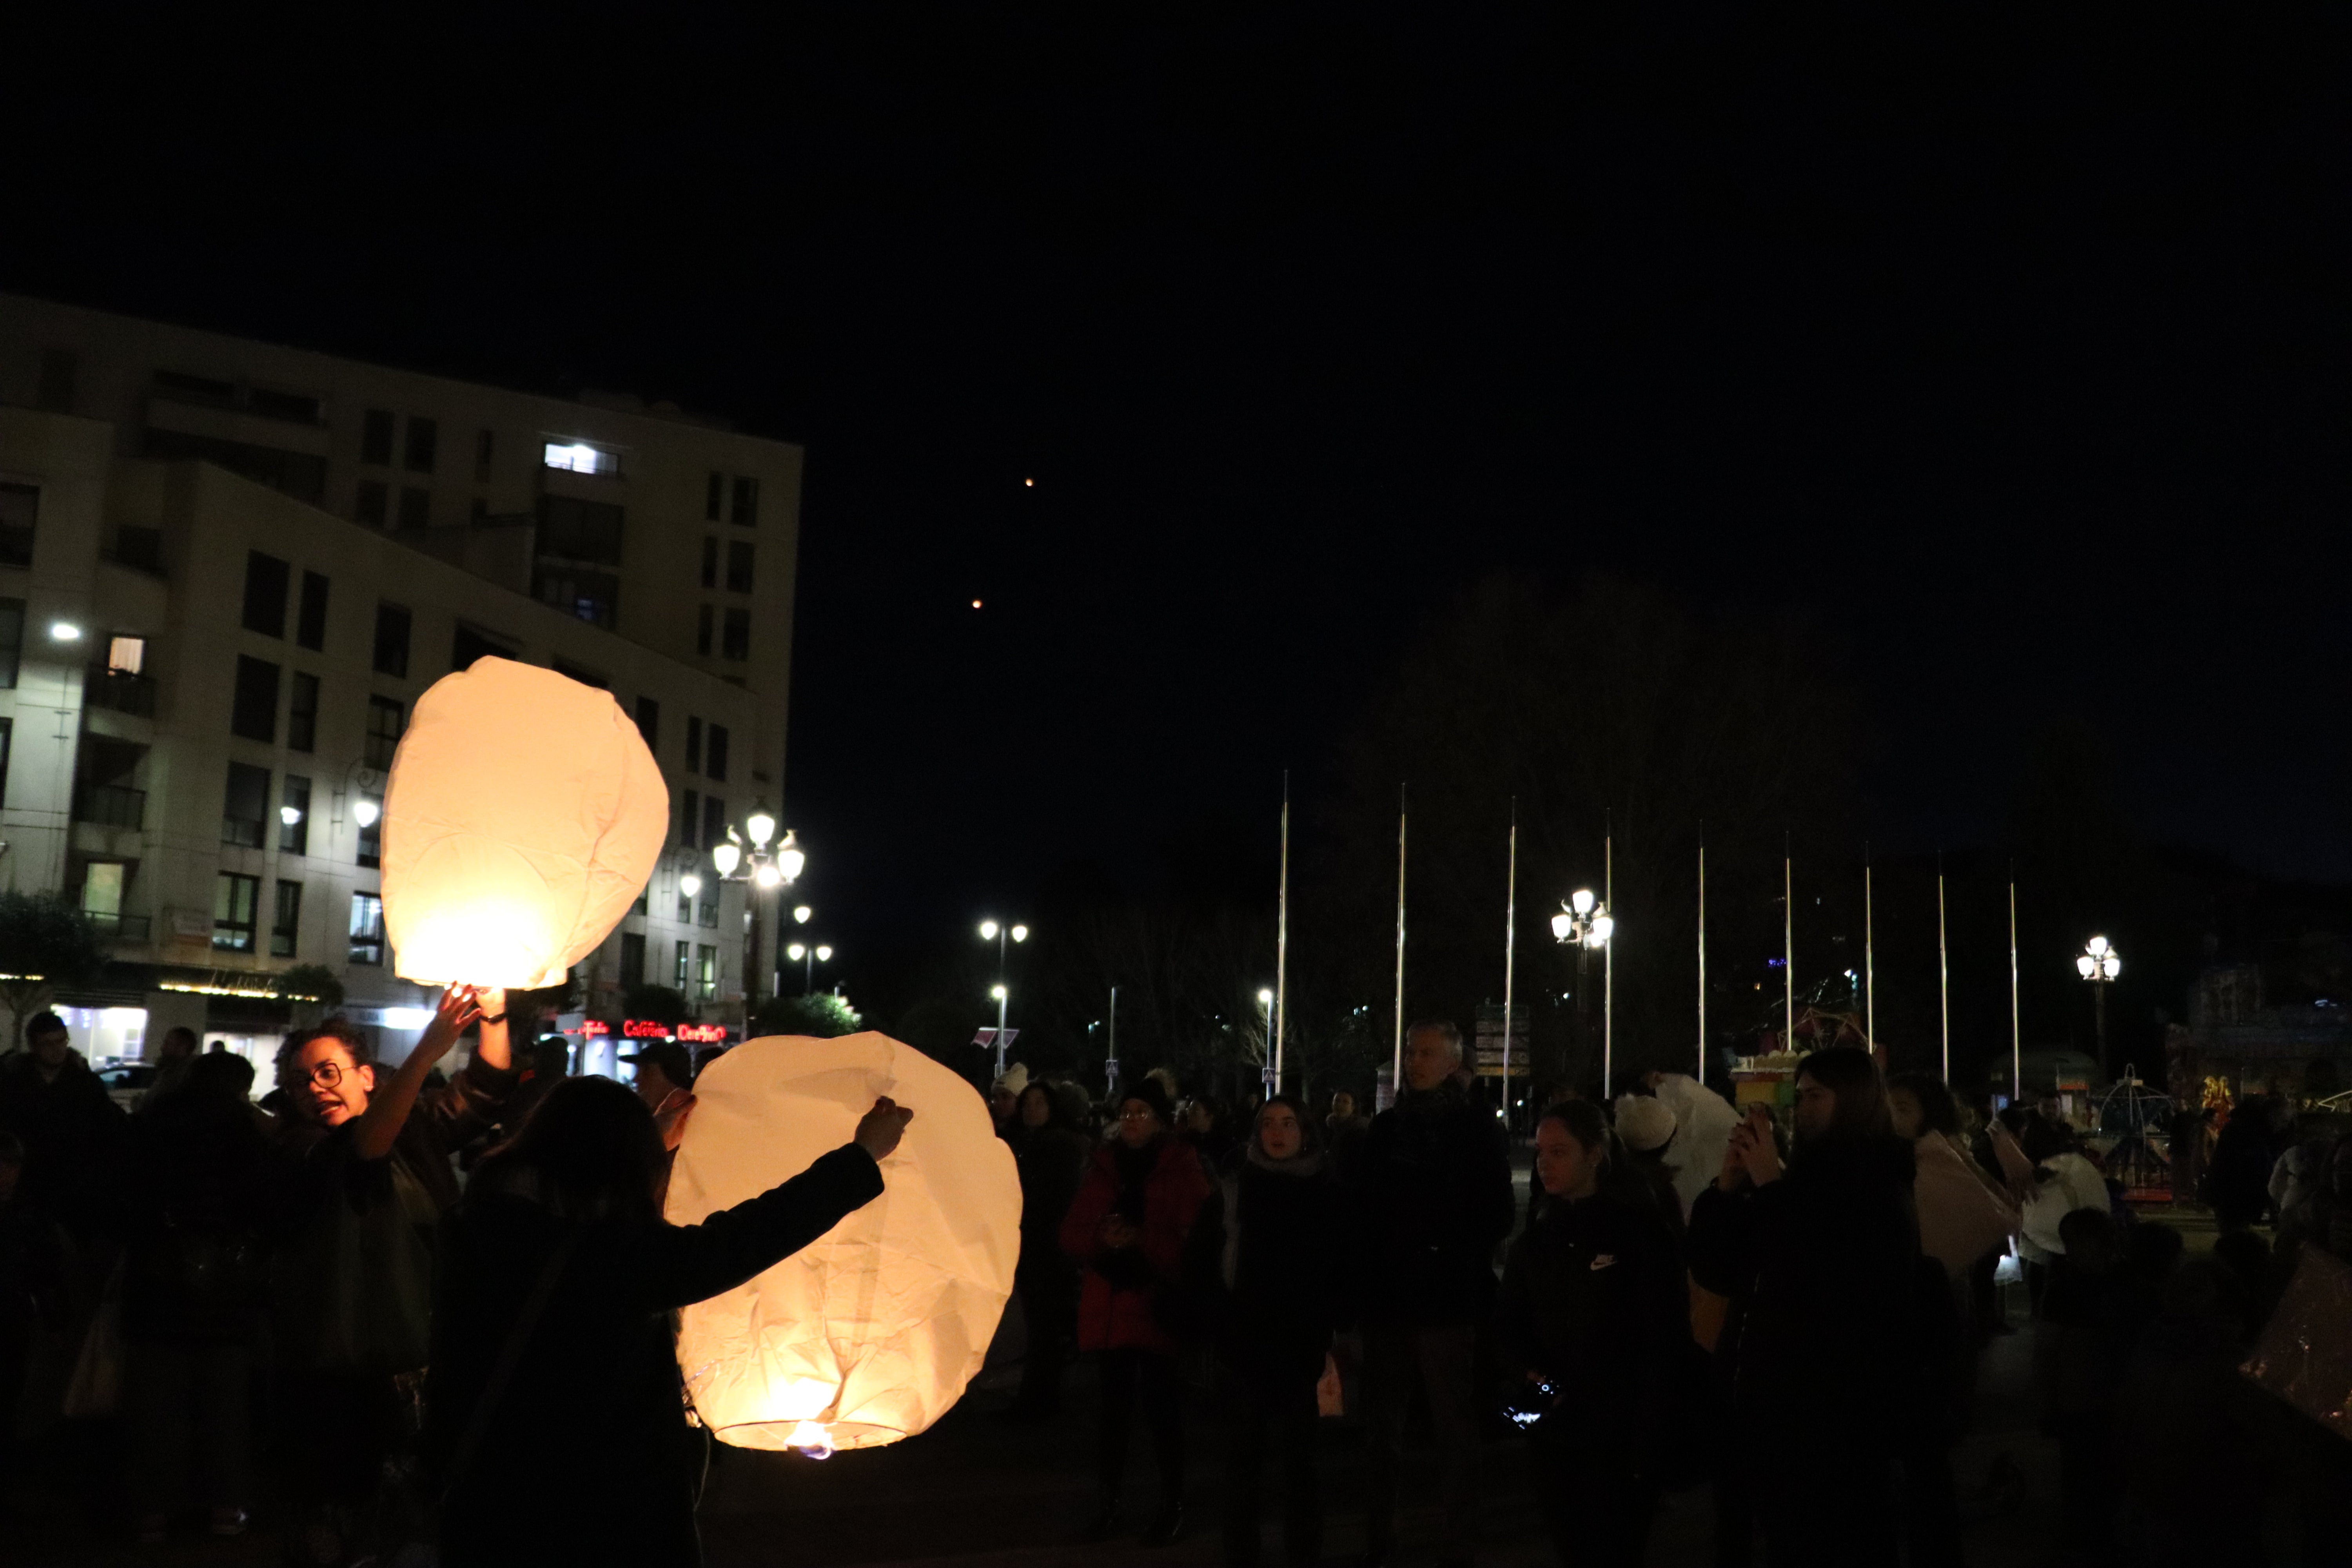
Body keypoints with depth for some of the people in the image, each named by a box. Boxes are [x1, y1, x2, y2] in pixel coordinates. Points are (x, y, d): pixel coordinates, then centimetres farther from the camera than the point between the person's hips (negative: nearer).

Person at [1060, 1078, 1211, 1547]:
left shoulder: (1183, 1171, -2)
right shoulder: (1103, 1167, 11)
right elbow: (1071, 1235, 8)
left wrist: (1141, 1239, -23)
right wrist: (1100, 1236, -14)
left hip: (1159, 1306, -4)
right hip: (1110, 1306, 4)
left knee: (1163, 1409, -3)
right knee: (1113, 1407, 7)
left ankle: (1173, 1505, 10)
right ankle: (1109, 1501, 17)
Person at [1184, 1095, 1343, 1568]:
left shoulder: (1326, 1192, 4)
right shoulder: (1231, 1190, 3)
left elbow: (1341, 1266, 6)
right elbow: (1199, 1260, 5)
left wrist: (1324, 1321, -2)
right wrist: (1222, 1314, -3)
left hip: (1301, 1346, 0)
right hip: (1243, 1344, 0)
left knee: (1299, 1457, 4)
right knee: (1243, 1456, 5)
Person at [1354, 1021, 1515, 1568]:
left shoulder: (1477, 1126, -1)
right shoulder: (1387, 1125, 11)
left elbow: (1496, 1214, -3)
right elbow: (1362, 1203, 12)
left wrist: (1456, 1256, -11)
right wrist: (1369, 1263, 0)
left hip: (1448, 1295, -4)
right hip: (1388, 1294, 4)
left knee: (1455, 1426, 2)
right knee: (1383, 1424, 10)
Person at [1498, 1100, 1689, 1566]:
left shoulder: (1640, 1232, -5)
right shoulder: (1534, 1242, 11)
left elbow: (1665, 1339, -8)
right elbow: (1508, 1329, 15)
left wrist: (1647, 1440, -13)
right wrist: (1532, 1371, -7)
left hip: (1621, 1435, -5)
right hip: (1556, 1435, 5)